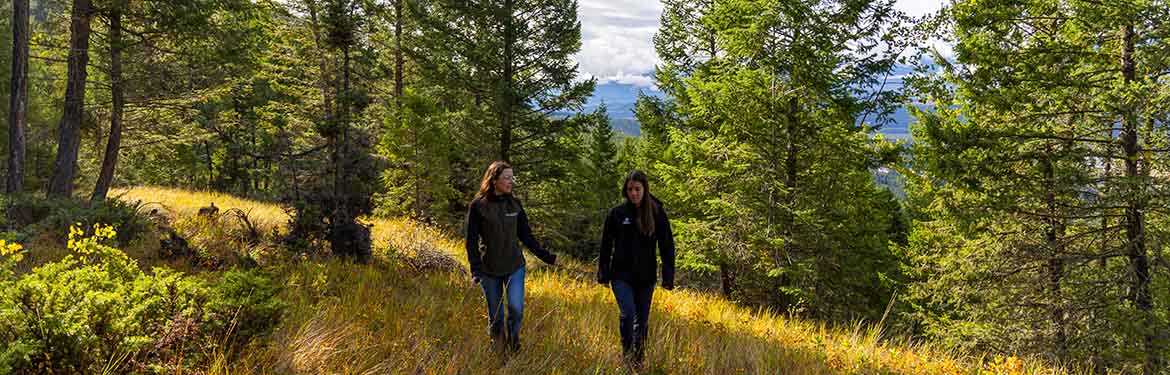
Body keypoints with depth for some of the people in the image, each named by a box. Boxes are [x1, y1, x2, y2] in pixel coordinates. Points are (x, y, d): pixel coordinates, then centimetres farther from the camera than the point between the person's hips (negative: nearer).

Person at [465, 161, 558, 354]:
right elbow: (472, 240, -4)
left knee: (516, 306, -16)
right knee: (495, 316, 6)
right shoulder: (478, 206, -6)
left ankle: (513, 342, 9)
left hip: (514, 267, 2)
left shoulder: (515, 204, 4)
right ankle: (498, 352, 25)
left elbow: (526, 236, 10)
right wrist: (475, 270, -12)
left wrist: (546, 256, 3)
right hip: (489, 269, -2)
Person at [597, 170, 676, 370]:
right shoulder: (617, 213, -2)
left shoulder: (657, 213, -2)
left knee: (642, 320, 10)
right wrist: (603, 275, 5)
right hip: (621, 275, -1)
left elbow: (667, 247, 1)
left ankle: (638, 361, 27)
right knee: (627, 314, -18)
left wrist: (668, 277, -4)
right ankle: (627, 355, 5)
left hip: (646, 278, 1)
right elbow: (606, 246, 5)